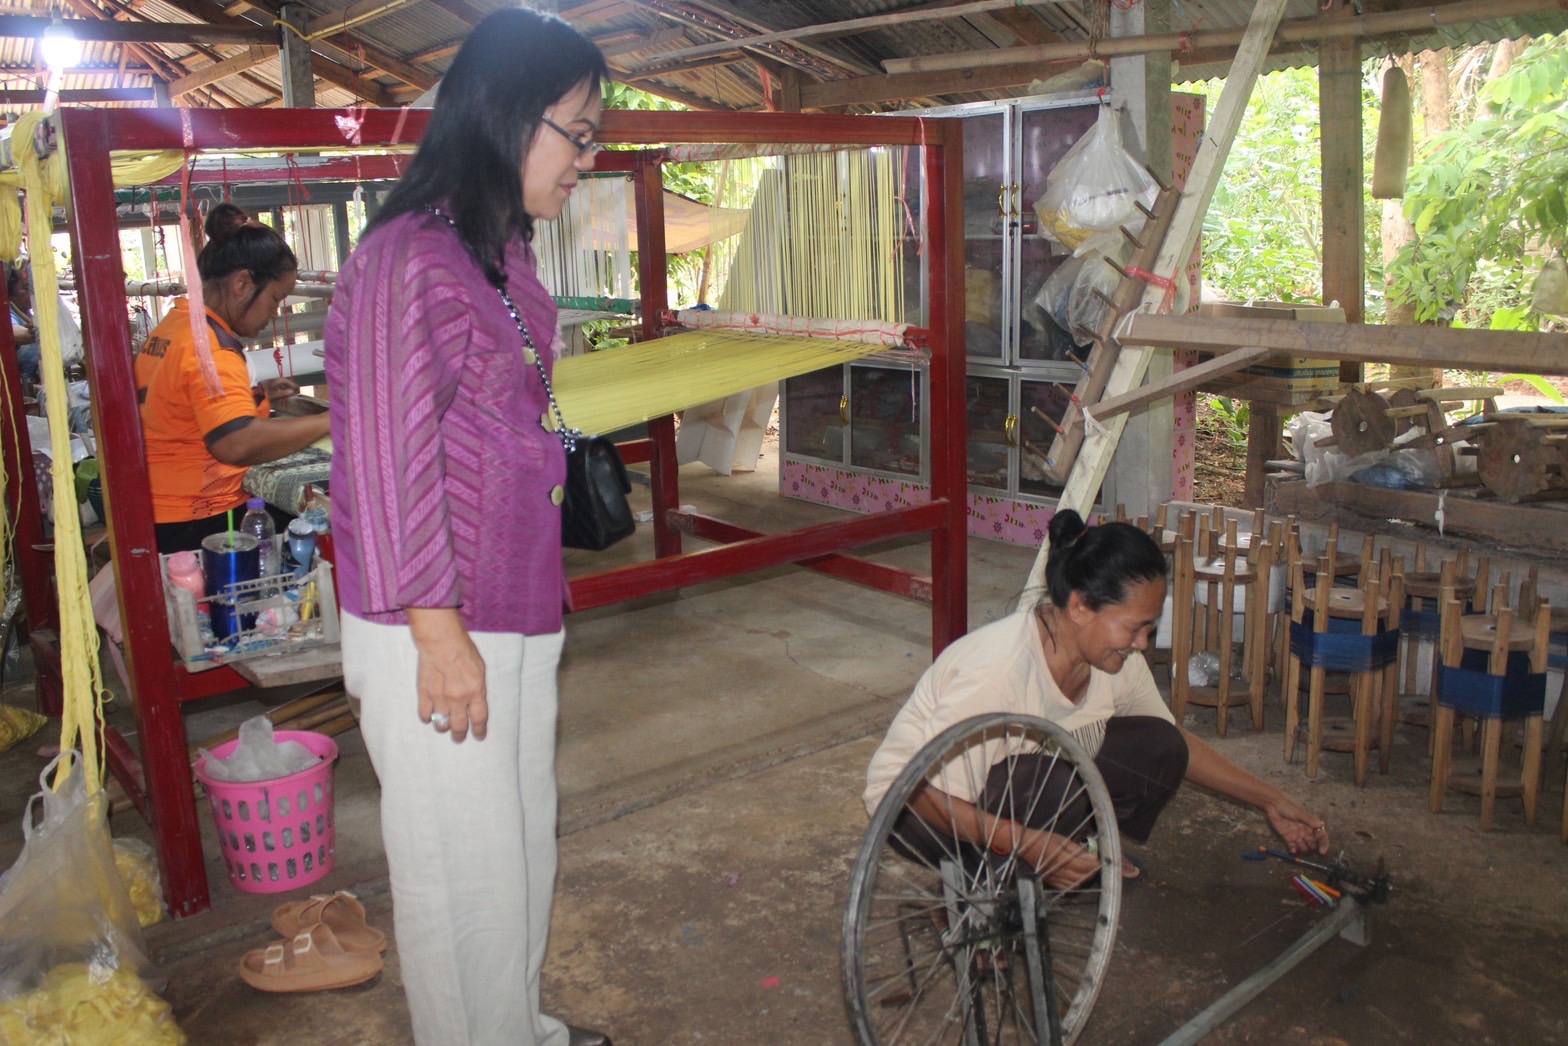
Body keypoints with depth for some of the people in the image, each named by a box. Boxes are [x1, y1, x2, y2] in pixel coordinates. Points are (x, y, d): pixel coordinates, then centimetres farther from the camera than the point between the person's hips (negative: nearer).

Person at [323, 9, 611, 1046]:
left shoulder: (502, 254, 11)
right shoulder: (407, 261, -17)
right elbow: (391, 461, -19)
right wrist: (439, 633, -17)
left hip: (519, 617, 9)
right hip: (444, 631, -9)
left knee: (526, 843, 21)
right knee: (465, 864, 7)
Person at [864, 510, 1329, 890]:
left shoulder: (1116, 661, -11)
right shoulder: (996, 670, -35)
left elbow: (1175, 742, 7)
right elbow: (921, 789, -30)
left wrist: (1271, 801, 5)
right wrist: (1024, 843, -36)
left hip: (1025, 782, 7)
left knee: (1157, 747, -10)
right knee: (1053, 782, -36)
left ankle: (1083, 864, 6)